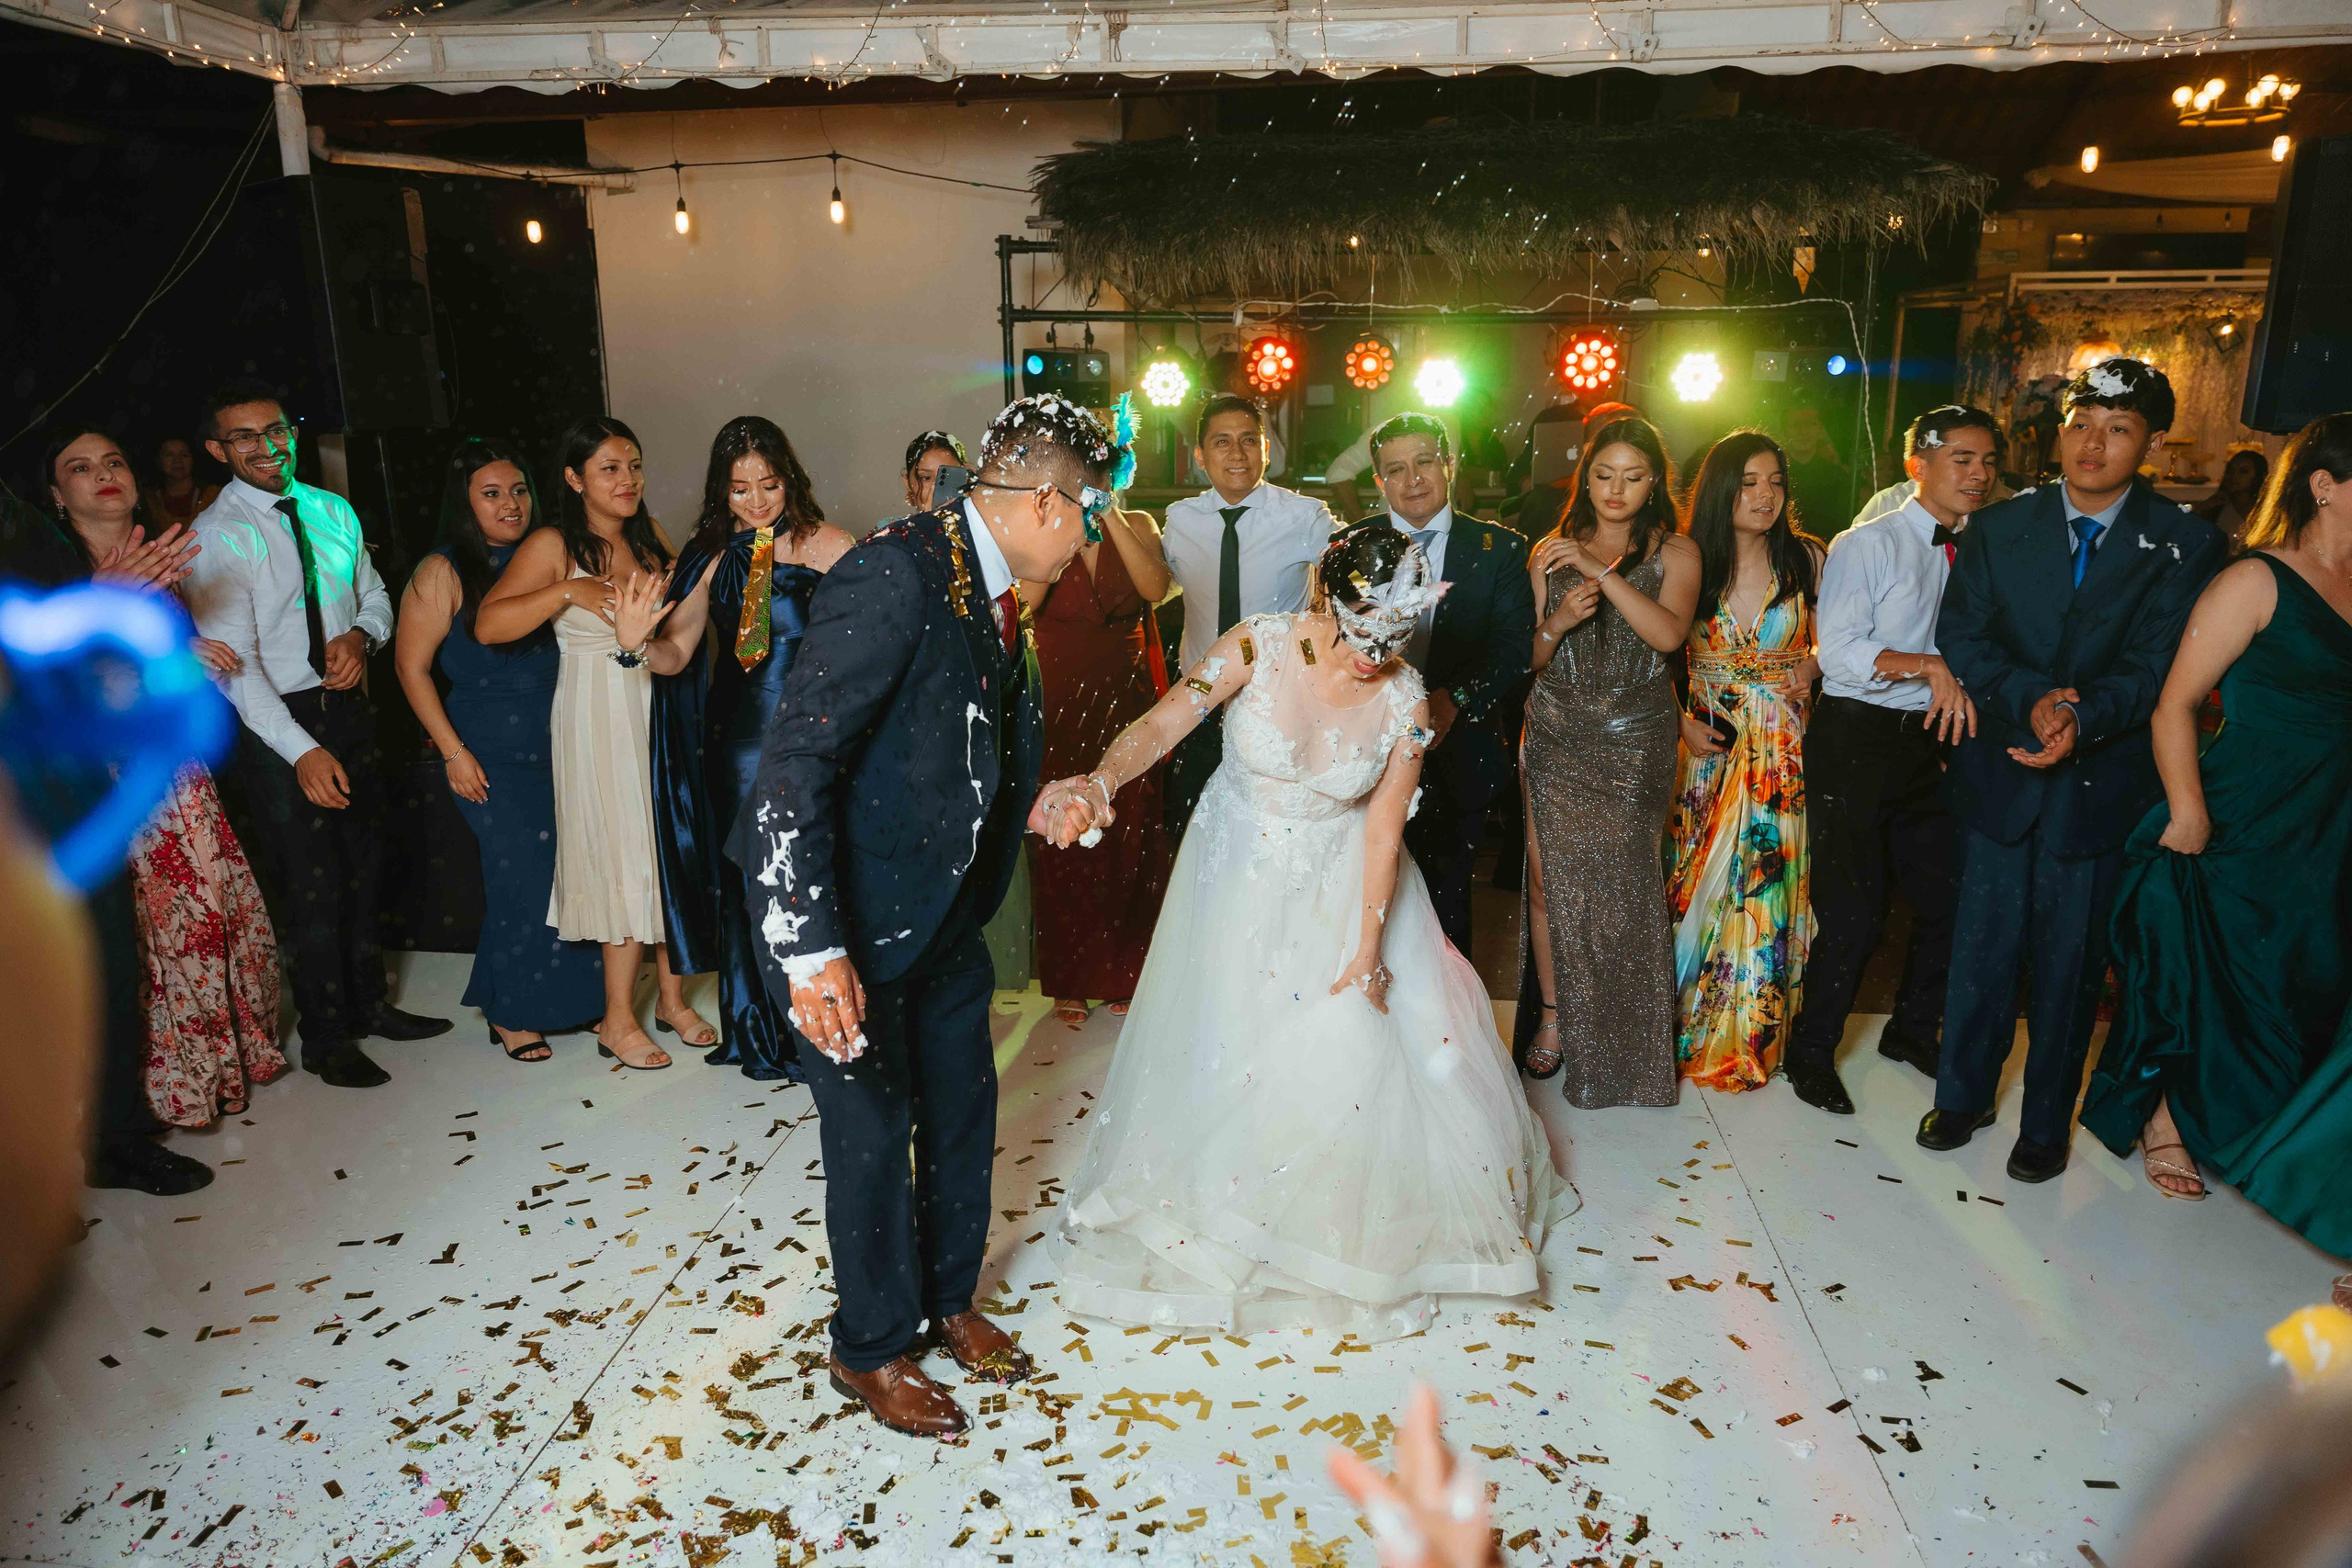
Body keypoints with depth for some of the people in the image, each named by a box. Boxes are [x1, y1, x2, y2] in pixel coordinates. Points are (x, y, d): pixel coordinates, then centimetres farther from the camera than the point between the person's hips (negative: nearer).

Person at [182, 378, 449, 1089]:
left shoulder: (333, 511, 5)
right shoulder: (216, 538, -13)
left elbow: (375, 593, 15)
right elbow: (233, 660, -19)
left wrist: (361, 635, -10)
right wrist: (302, 750, -29)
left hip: (351, 707, 6)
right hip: (277, 724, -6)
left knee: (363, 866, 17)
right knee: (312, 885, 2)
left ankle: (368, 1003, 35)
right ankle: (325, 1039, 19)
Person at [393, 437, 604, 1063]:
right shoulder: (442, 573, -5)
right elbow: (411, 665, -4)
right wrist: (453, 752, -8)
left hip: (556, 747, 4)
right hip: (490, 757, -4)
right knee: (523, 881, -2)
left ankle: (554, 997, 21)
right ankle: (509, 1013, 17)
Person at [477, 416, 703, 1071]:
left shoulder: (648, 538, 9)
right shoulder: (554, 546, -7)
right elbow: (488, 625, -19)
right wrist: (570, 591, -25)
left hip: (659, 708, 6)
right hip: (599, 717, -6)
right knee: (626, 855, -3)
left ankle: (671, 997, 25)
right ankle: (618, 1021, 11)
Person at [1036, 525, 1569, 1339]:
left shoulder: (1405, 702, -16)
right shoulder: (1260, 646, -20)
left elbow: (1383, 830, -12)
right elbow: (1163, 723, -28)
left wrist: (1368, 949, -13)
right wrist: (1100, 779, -48)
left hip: (1339, 887, 0)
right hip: (1239, 873, 0)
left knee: (1354, 1050, 0)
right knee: (1223, 1042, 9)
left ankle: (1351, 1227, 28)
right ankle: (1214, 1208, 36)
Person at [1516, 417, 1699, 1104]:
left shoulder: (1673, 553, 1)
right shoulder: (1552, 551, 5)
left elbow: (1669, 634, -18)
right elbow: (1527, 659, 4)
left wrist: (1602, 570, -23)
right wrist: (1557, 622, -17)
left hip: (1635, 744, -1)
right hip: (1557, 738, 1)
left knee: (1624, 888, 3)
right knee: (1549, 882, 0)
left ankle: (1622, 1040, 21)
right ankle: (1552, 1016, 20)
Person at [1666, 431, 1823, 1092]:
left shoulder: (1806, 558, -1)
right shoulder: (1689, 563, -4)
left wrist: (1813, 666, -9)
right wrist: (1681, 724, -7)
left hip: (1783, 748, 1)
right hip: (1708, 744, 0)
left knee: (1767, 888, 6)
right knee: (1699, 887, 5)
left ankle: (1754, 1034, 24)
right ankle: (1694, 1030, 24)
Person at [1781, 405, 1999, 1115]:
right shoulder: (1867, 544, -8)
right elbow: (1839, 651, -18)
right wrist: (1927, 666, -28)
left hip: (1925, 742, 7)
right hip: (1855, 742, -6)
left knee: (1947, 894, 11)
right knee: (1854, 911, -4)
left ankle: (1912, 1029, 35)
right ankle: (1811, 1051, 16)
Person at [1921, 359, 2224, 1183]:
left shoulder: (2184, 545, -4)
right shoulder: (1998, 528, 1)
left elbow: (2155, 667, -12)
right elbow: (1961, 640, -5)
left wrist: (2081, 717, -31)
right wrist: (2030, 697, -22)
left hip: (2101, 783, -1)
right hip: (2000, 774, 1)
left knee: (2071, 961, 10)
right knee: (1982, 946, 10)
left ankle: (2047, 1122, 27)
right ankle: (1964, 1094, 29)